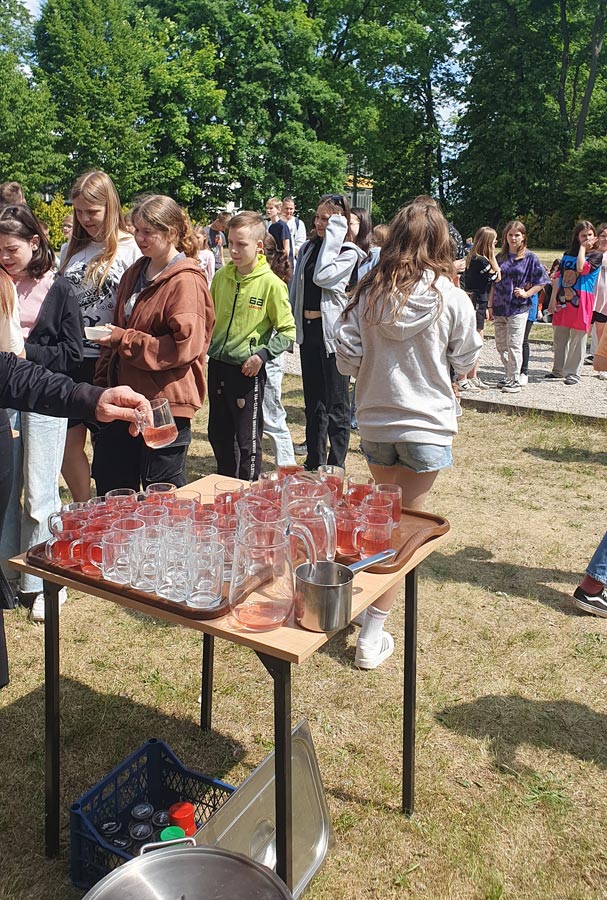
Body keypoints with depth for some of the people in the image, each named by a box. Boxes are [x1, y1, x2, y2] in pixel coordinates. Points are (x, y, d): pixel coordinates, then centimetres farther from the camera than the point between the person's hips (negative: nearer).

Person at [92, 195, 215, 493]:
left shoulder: (186, 281, -12)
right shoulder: (133, 274, 14)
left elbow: (185, 346, -20)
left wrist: (125, 340, -17)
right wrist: (102, 380, 12)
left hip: (165, 401, -8)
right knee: (111, 487, 16)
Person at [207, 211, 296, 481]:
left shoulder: (271, 283, -11)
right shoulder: (221, 277, 4)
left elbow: (287, 331, -8)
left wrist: (263, 354, -18)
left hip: (247, 370, -6)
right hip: (217, 365, 6)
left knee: (248, 441, 4)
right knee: (218, 435, 17)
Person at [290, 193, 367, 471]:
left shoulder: (349, 253, -6)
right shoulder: (308, 248, 12)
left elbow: (323, 277, -22)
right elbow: (295, 289, 15)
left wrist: (332, 239, -15)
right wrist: (291, 324, 12)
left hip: (333, 329, -6)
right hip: (308, 328, 6)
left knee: (336, 402, 1)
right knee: (313, 400, 13)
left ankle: (336, 465, 9)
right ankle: (314, 462, 24)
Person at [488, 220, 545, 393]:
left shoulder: (530, 258, -1)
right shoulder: (500, 258, 10)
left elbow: (540, 281, -1)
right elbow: (494, 284, 12)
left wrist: (526, 293, -11)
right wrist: (490, 306, 7)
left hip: (518, 309, -5)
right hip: (499, 308, 5)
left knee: (514, 345, -5)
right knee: (500, 346, 10)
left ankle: (515, 380, 4)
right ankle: (508, 376, 24)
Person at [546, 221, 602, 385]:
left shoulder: (596, 255, 0)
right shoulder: (567, 254, 13)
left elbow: (581, 268, -19)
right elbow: (558, 277, 12)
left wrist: (583, 248, -8)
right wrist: (553, 299, 4)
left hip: (581, 302, -5)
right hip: (563, 300, 5)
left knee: (578, 339, -1)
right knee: (559, 338, 10)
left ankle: (573, 373, 5)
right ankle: (558, 370, 21)